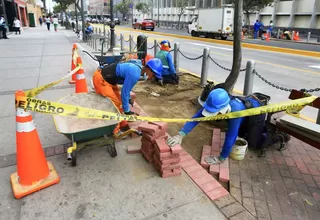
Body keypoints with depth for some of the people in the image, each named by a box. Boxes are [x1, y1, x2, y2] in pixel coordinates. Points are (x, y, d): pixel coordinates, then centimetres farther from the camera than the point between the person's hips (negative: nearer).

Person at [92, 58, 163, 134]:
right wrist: (126, 110, -12)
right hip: (100, 78, -10)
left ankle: (123, 125, 29)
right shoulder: (135, 73, -27)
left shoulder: (137, 67, 3)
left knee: (119, 100, 15)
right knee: (115, 103, -7)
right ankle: (115, 130, 7)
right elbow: (125, 91, -22)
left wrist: (128, 98, 26)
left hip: (108, 78, 10)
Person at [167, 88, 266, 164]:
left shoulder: (235, 111, -50)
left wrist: (221, 159, -34)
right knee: (241, 134, 25)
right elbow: (196, 117, -35)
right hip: (247, 103, 6)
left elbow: (230, 137, -44)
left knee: (253, 143, -2)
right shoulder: (215, 105, -32)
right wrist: (180, 135, -46)